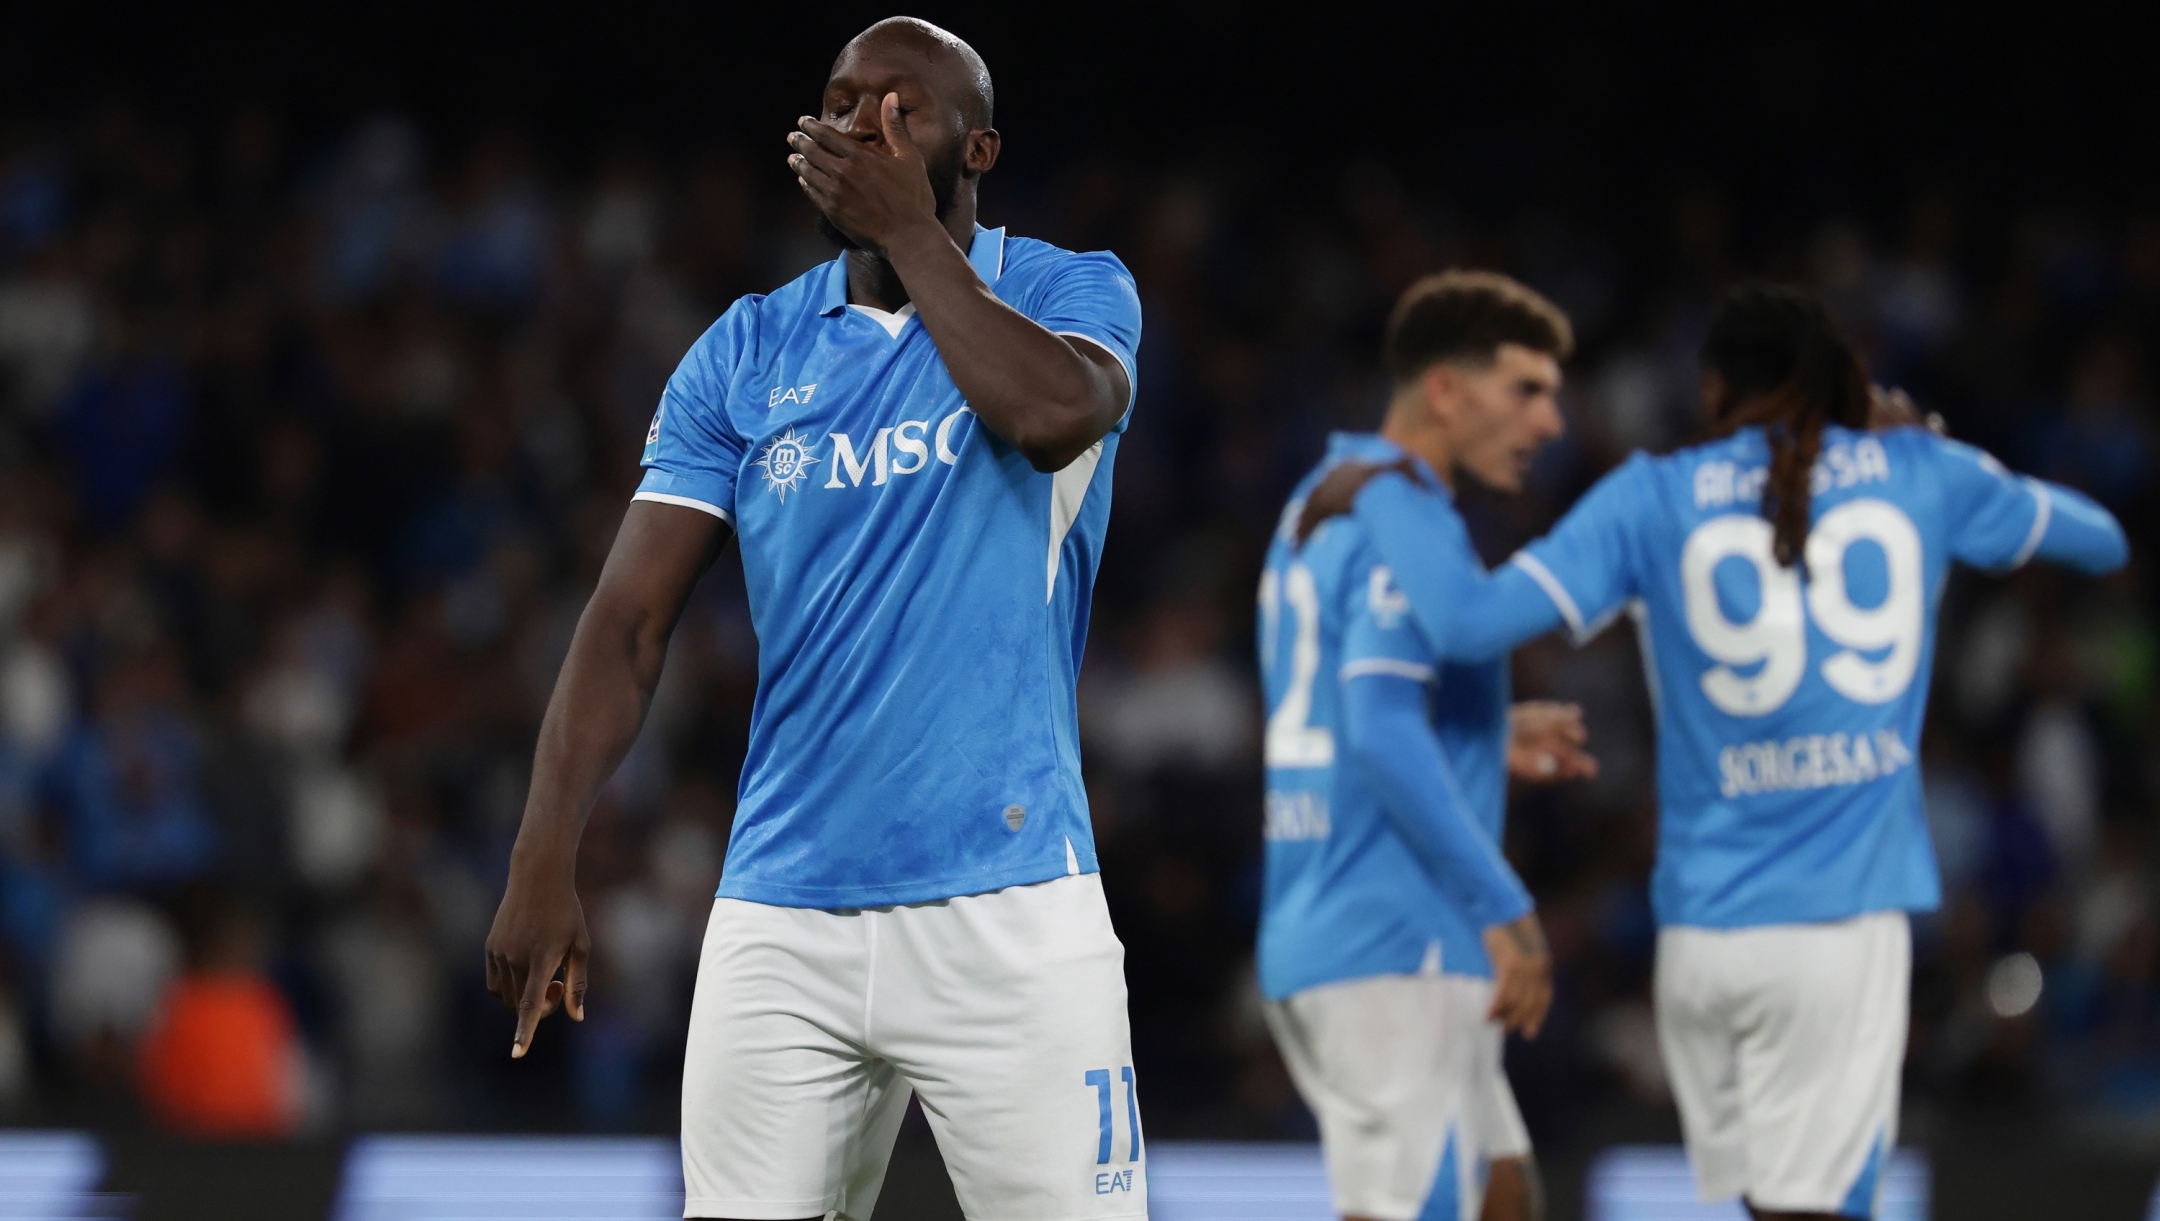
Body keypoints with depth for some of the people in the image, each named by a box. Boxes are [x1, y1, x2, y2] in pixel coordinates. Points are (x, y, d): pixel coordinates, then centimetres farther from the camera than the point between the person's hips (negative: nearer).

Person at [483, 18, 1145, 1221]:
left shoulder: (1071, 294, 3)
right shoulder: (744, 354, 9)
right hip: (783, 917, 3)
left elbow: (1055, 413, -22)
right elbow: (631, 623, 3)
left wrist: (908, 228, -12)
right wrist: (546, 861, -8)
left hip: (1006, 908, -3)